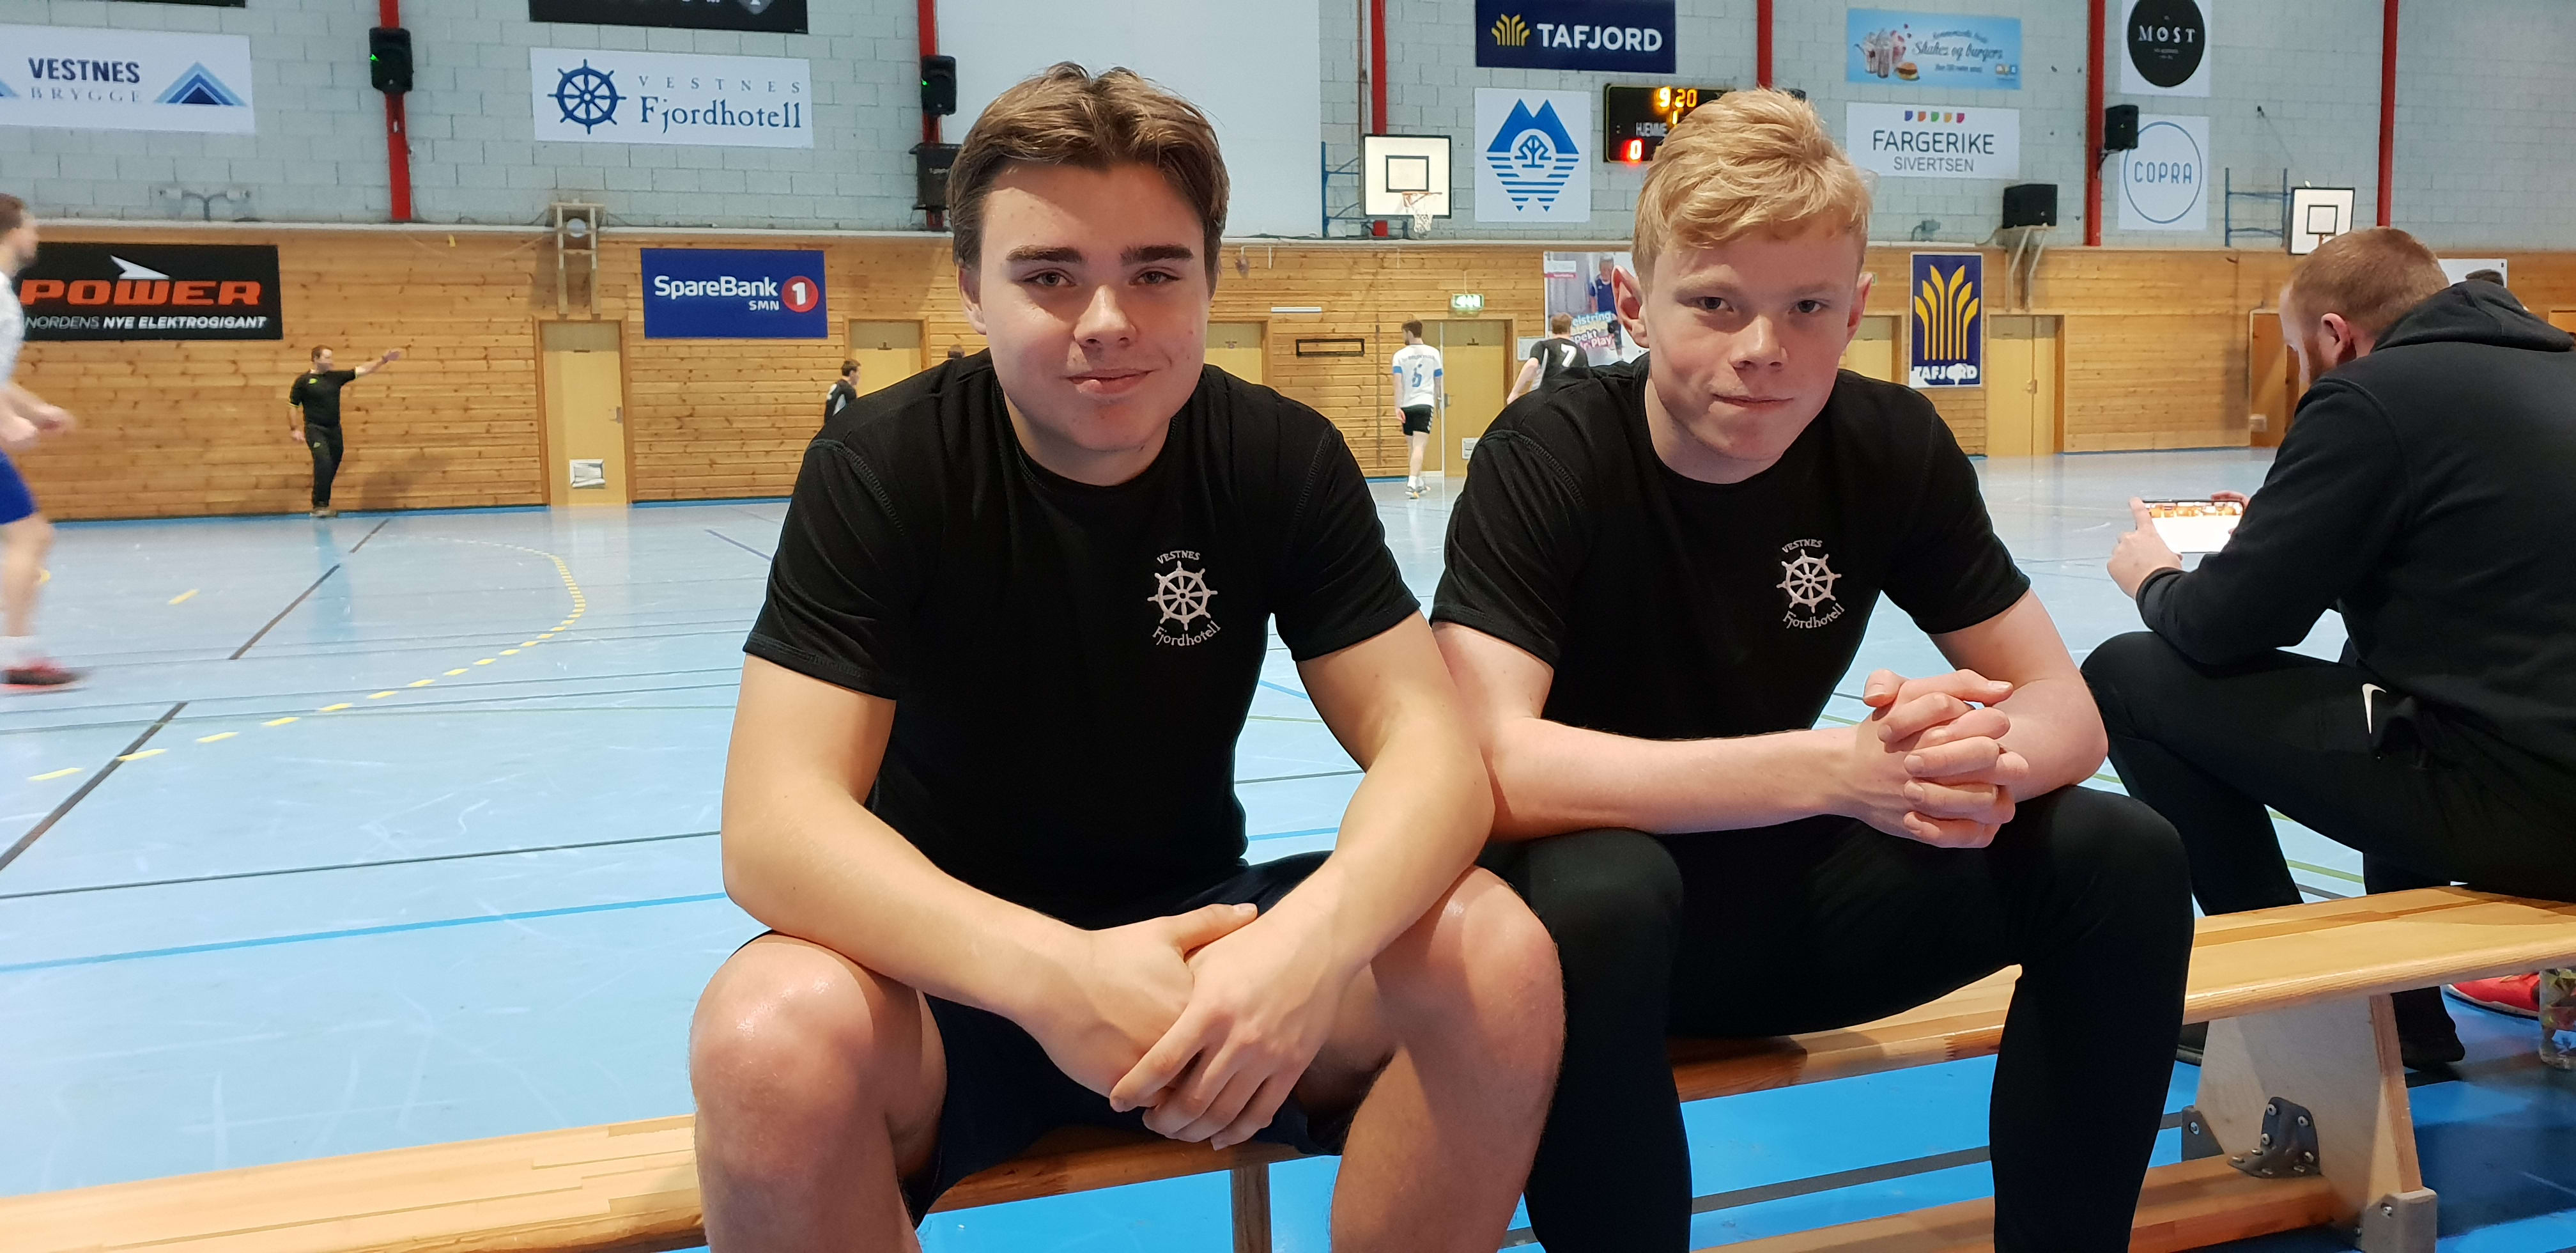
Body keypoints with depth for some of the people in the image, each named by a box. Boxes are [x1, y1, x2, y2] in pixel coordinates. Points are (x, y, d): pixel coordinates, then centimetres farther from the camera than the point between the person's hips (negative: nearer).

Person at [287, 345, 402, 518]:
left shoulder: (336, 377, 8)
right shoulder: (303, 380, -3)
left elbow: (363, 371, 6)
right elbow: (292, 406, 1)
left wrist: (384, 360, -2)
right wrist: (294, 429, -5)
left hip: (334, 429, 5)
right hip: (314, 429, -5)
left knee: (332, 468, 7)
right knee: (324, 463, -20)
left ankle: (323, 506, 18)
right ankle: (319, 506, -15)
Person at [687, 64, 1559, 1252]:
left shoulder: (1285, 459, -7)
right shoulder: (880, 466, -14)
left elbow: (1427, 740, -14)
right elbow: (775, 821, -23)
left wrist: (1312, 937, -37)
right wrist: (1053, 974, -40)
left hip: (1197, 931, 2)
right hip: (957, 960, -1)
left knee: (1495, 956, -25)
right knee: (772, 1035, -34)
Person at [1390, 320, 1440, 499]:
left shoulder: (1401, 355, -1)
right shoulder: (1433, 353, 5)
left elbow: (1398, 382, -10)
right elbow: (1438, 382, 12)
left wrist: (1397, 407, -12)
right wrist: (1437, 399, 27)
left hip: (1407, 404, 1)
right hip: (1425, 404, -1)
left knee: (1411, 447, 16)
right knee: (1419, 446, -10)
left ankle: (1418, 484, 28)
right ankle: (1412, 484, -27)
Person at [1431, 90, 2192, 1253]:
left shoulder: (1893, 447, -7)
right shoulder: (1547, 458, -20)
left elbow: (2064, 707, -4)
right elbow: (1493, 763, -33)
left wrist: (1976, 758, -30)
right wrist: (1839, 768, -41)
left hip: (1783, 894, 5)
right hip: (1592, 896, -4)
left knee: (2121, 857, -14)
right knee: (1597, 890, -38)